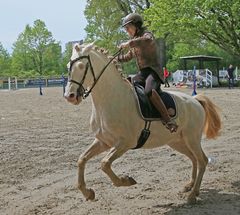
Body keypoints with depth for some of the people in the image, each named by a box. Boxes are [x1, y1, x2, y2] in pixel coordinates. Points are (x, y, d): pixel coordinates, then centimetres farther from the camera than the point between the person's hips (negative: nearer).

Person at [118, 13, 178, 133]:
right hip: (142, 73, 9)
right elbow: (127, 57, 35)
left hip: (153, 70, -9)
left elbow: (148, 40, -29)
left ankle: (168, 120, -39)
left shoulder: (146, 34, -2)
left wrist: (129, 43, -31)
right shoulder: (134, 42, 23)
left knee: (149, 91, -35)